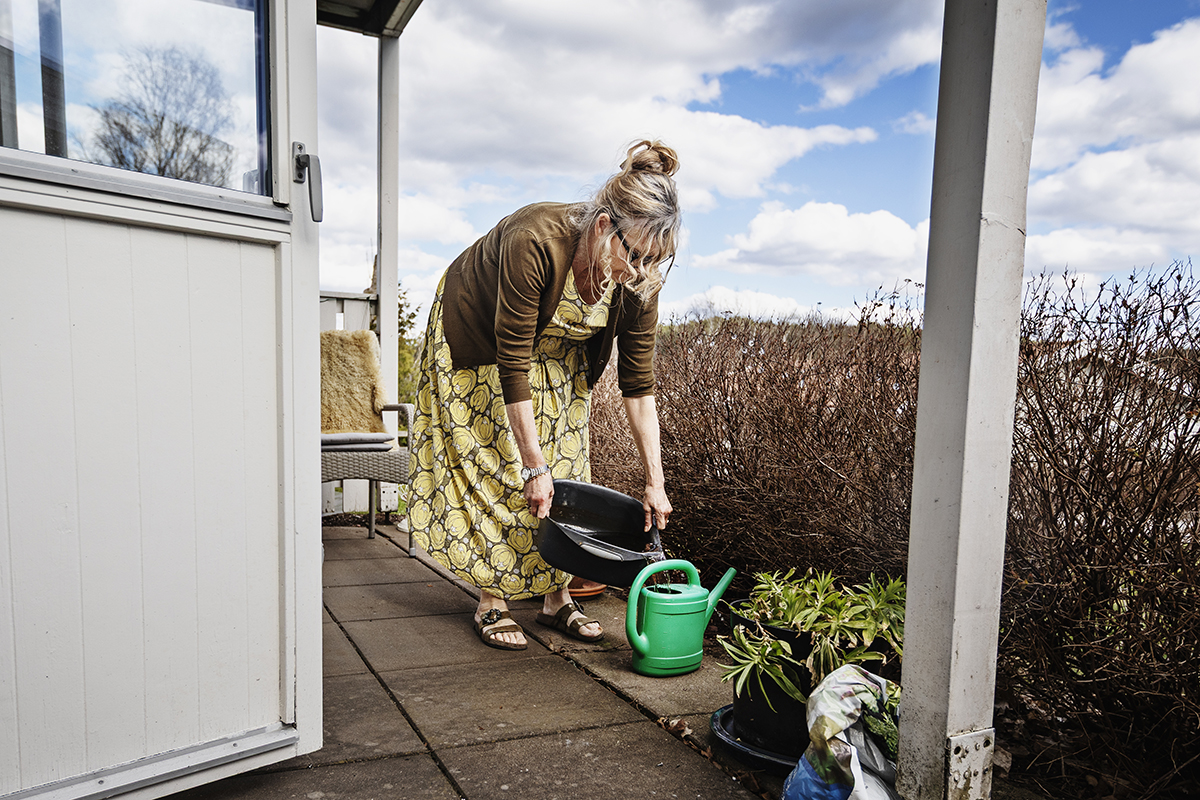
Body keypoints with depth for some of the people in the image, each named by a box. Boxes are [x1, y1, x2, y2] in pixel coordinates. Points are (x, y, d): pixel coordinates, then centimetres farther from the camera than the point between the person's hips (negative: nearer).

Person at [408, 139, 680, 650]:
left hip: (557, 353, 5)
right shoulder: (535, 241, -40)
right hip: (477, 341, -4)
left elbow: (639, 385, -18)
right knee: (494, 467, -5)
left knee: (565, 463, 1)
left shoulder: (639, 280, -25)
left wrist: (655, 483, -19)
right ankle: (492, 602, 7)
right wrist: (533, 467, -31)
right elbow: (512, 364, -35)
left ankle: (557, 598, 12)